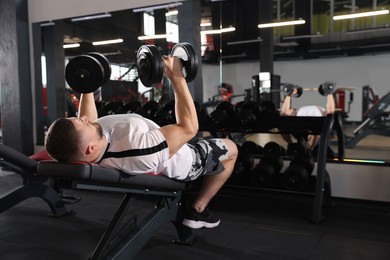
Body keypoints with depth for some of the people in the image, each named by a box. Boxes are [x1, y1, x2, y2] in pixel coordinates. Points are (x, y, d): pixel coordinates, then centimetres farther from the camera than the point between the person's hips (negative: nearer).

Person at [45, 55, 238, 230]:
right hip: (181, 164, -6)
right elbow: (189, 127, -40)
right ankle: (198, 211, 19)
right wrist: (176, 77, -38)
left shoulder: (77, 144, -27)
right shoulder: (135, 150, -50)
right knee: (231, 149, 18)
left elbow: (86, 122, 0)